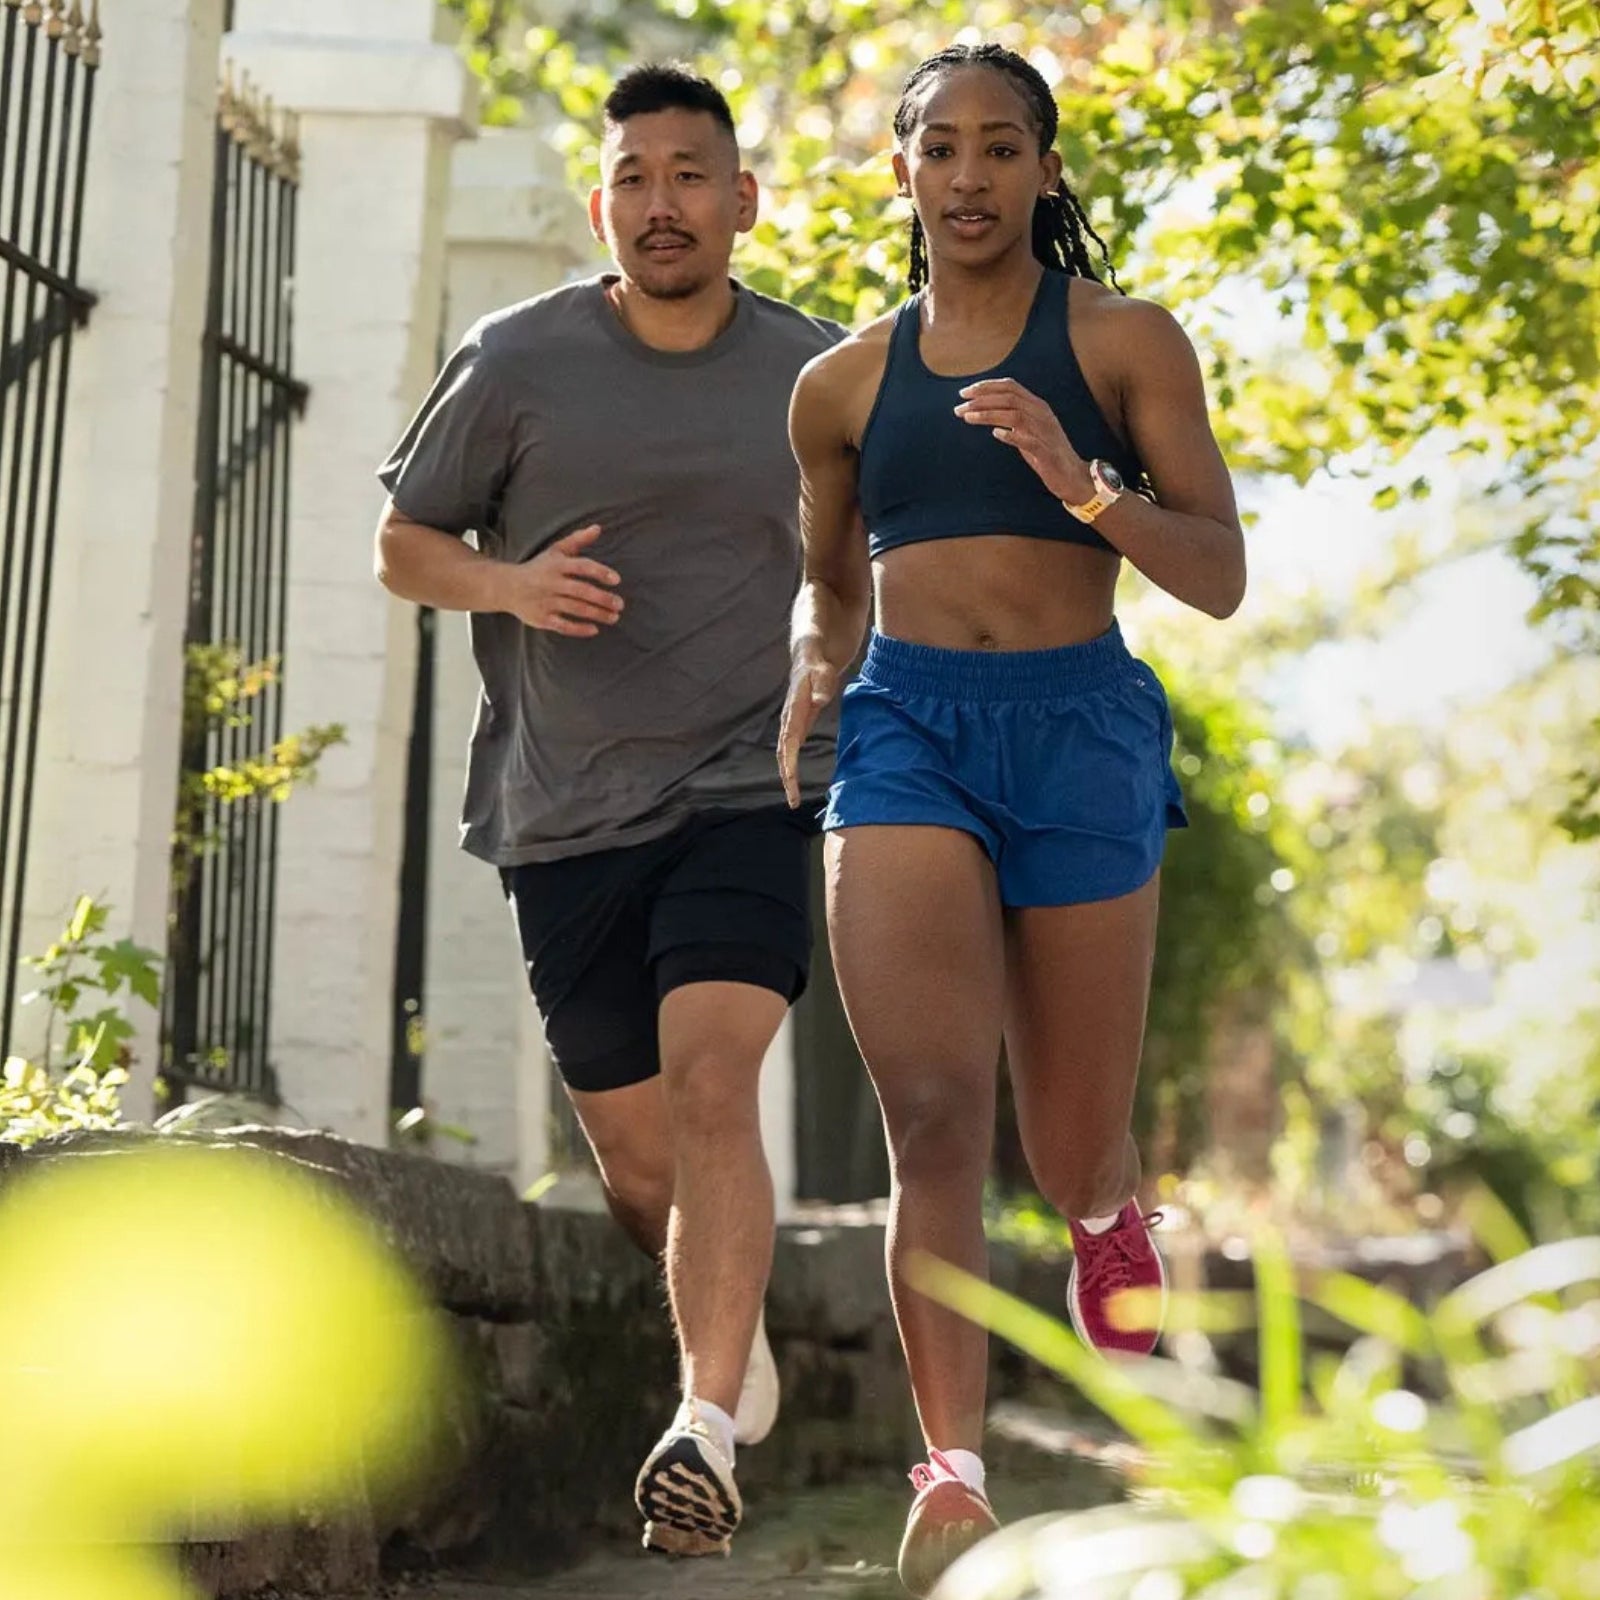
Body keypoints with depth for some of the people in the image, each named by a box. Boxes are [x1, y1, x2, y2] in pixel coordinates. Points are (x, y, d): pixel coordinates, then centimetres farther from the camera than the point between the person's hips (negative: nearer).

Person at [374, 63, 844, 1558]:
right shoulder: (516, 363, -1)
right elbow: (401, 543, 8)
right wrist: (509, 583, -13)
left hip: (751, 790, -1)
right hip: (567, 816, 1)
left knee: (711, 1084, -23)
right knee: (634, 1158, 10)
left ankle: (706, 1432, -27)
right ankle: (736, 1330, 41)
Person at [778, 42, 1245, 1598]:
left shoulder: (1123, 341, 5)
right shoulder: (843, 384, 14)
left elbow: (1219, 576, 0)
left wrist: (1080, 481, -16)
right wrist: (799, 714, 8)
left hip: (1079, 724, -1)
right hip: (906, 725, 2)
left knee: (1078, 1162, 6)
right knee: (932, 1115, -19)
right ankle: (952, 1474, -24)